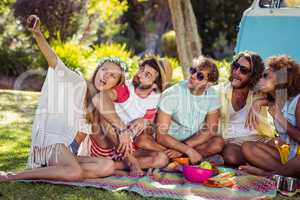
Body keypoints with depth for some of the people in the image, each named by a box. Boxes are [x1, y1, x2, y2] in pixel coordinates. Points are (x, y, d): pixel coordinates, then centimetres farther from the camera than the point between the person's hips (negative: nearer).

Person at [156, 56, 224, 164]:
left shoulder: (212, 96, -7)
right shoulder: (171, 95, -18)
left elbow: (210, 130, -12)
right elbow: (161, 136, -20)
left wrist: (181, 150, -23)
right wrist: (188, 150, -30)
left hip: (195, 142, 3)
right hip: (171, 142, -2)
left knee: (218, 142, -26)